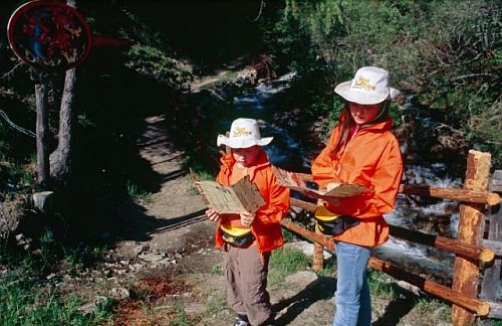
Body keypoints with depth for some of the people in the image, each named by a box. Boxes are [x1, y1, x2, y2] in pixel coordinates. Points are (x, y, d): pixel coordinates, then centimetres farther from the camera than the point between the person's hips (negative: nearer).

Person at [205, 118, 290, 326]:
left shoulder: (268, 172, -15)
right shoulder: (226, 169, 2)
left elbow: (281, 207, -14)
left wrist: (257, 217, -29)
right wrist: (216, 211, -8)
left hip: (255, 239, -6)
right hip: (230, 239, 6)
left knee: (252, 289, -3)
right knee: (234, 283, 20)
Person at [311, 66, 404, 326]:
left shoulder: (386, 143, -16)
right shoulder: (343, 129, 4)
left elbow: (383, 200, -16)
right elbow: (321, 165, 8)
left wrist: (346, 203, -28)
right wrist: (331, 185, -13)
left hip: (358, 226, -7)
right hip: (338, 221, 7)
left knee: (346, 297, 1)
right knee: (357, 286, 24)